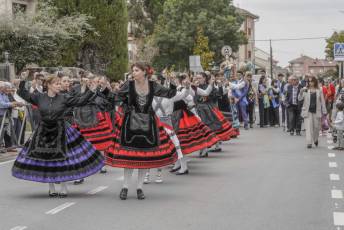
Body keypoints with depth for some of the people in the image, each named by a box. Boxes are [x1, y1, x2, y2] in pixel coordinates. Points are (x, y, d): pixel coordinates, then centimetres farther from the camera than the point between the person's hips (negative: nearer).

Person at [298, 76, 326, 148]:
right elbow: (299, 99, -4)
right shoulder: (305, 90, 2)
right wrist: (301, 92, -24)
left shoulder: (319, 91, 4)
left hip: (316, 111, 1)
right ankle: (309, 143, -7)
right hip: (307, 111, -1)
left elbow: (322, 102, 7)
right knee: (308, 127, -7)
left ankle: (316, 139, 36)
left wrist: (324, 112, 4)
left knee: (316, 127, 9)